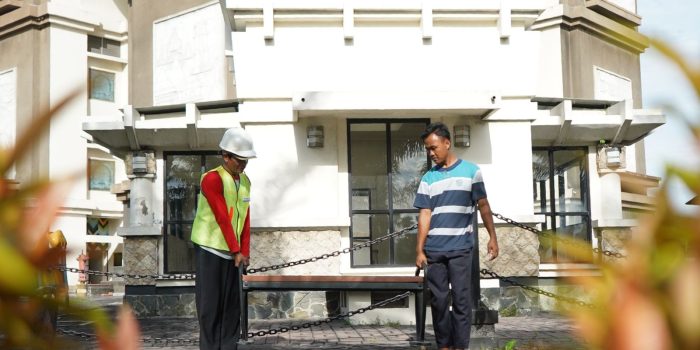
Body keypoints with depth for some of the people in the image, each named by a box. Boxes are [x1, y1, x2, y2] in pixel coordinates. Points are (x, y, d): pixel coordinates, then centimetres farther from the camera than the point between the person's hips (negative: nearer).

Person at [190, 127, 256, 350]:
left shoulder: (245, 181, 8)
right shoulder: (212, 179, -14)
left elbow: (245, 219, 7)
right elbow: (222, 218, -17)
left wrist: (244, 251, 1)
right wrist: (236, 251, -15)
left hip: (232, 252, 7)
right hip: (210, 249, -7)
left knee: (232, 304, 8)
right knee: (210, 304, -2)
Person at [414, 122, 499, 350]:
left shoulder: (470, 171, 3)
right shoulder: (428, 178, 9)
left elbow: (483, 205, 6)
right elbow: (425, 214, 5)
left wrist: (492, 237, 1)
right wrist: (419, 250, -1)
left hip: (461, 248, -2)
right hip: (434, 250, 3)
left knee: (461, 300, -3)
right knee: (438, 300, 5)